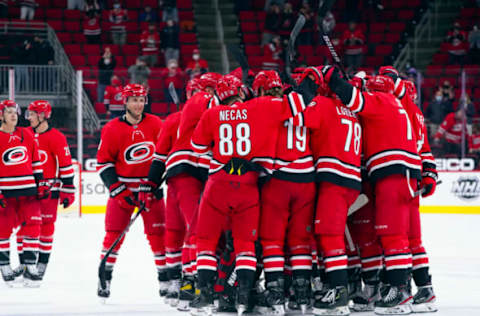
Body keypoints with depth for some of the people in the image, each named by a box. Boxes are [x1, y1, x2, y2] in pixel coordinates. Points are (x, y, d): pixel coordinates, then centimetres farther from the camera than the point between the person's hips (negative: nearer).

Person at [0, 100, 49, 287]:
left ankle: (30, 267, 2)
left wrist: (41, 184, 12)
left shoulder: (27, 135, 11)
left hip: (28, 189, 3)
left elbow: (36, 161, 17)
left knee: (31, 226, -2)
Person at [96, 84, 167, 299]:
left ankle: (165, 278, 8)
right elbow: (103, 162, -5)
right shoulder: (112, 129, -7)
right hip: (122, 186, -1)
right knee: (114, 233, -5)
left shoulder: (155, 124, -1)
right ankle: (104, 279, 3)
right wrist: (118, 191, -13)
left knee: (158, 232, 0)